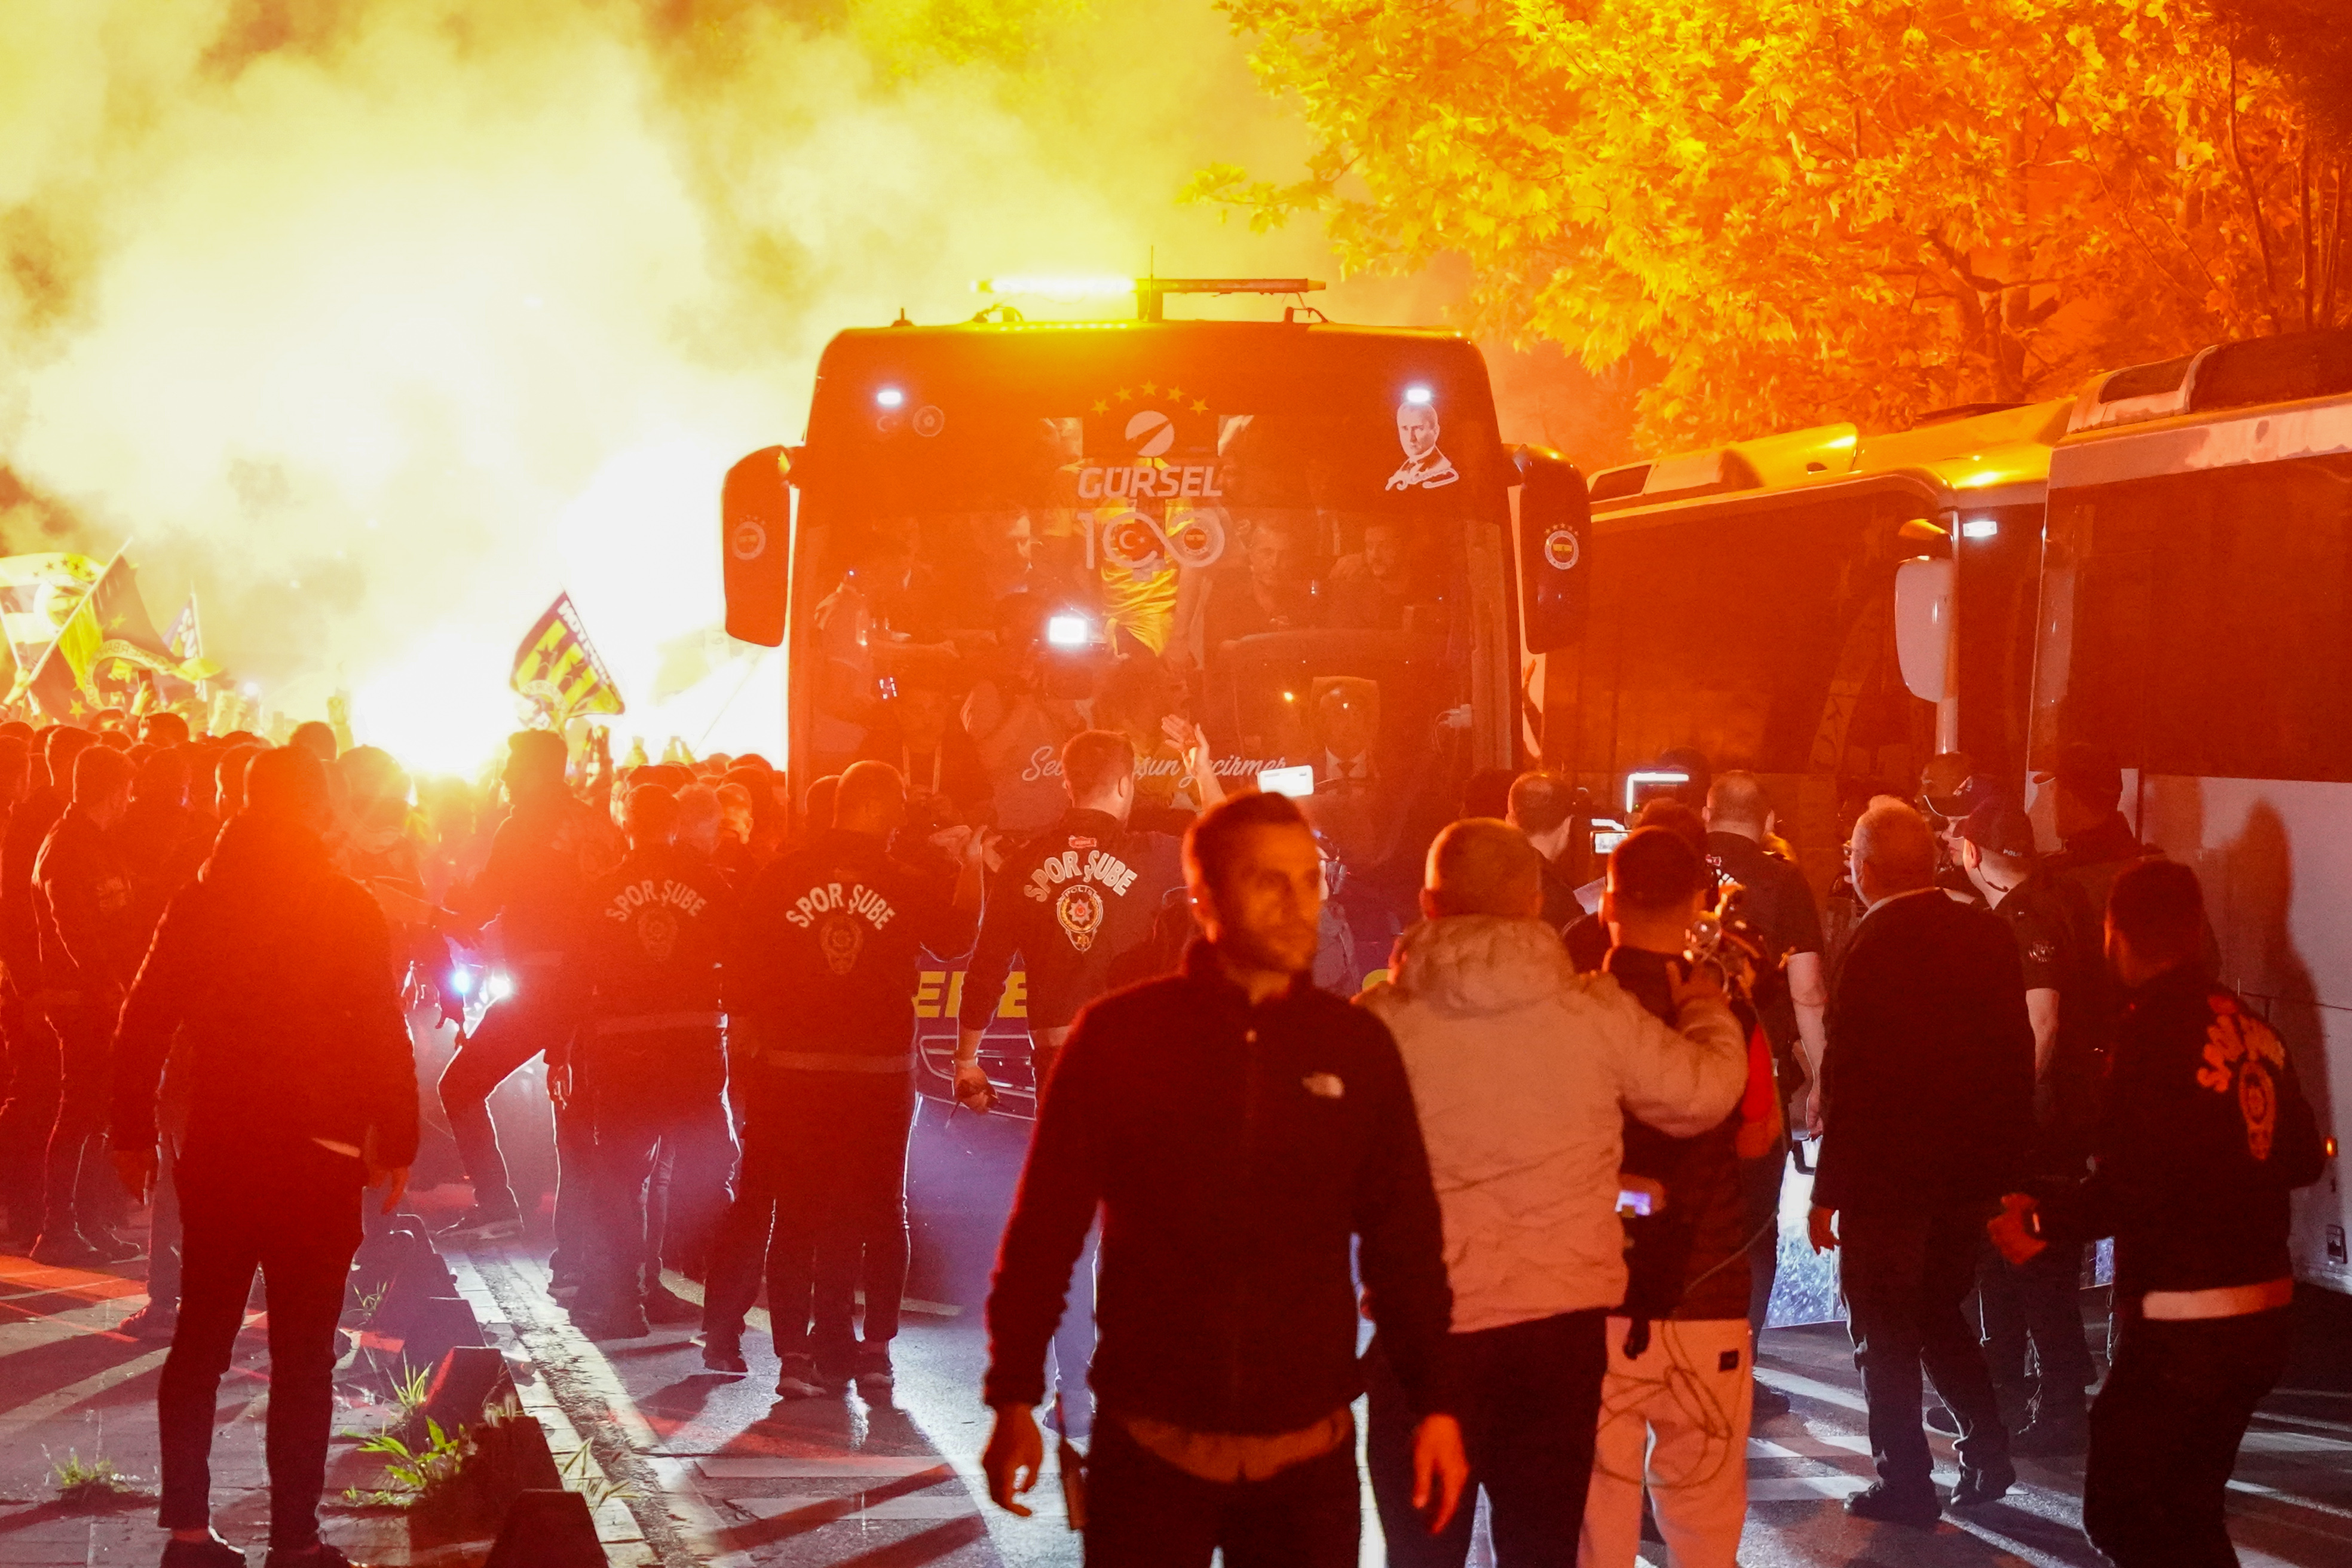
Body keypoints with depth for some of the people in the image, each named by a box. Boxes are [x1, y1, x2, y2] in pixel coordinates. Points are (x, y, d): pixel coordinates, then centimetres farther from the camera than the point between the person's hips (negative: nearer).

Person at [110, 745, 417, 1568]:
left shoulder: (196, 905, 3)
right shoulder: (348, 910, -8)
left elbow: (143, 1025, 4)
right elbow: (384, 1036, -9)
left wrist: (132, 1132, 11)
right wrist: (396, 1143, -2)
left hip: (215, 1152, 4)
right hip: (317, 1158, -4)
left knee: (199, 1341, 14)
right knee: (302, 1354, 1)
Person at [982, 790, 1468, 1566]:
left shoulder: (1359, 1047, 3)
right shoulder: (1118, 1036, -3)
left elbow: (1405, 1239, 9)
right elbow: (1045, 1228, 0)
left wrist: (1434, 1401, 6)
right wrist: (1014, 1398, -2)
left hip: (1309, 1457, 2)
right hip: (1149, 1451, -2)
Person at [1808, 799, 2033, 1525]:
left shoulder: (1875, 946, -17)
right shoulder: (1989, 933, 0)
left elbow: (1848, 1076, -17)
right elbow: (2016, 1052, 5)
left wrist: (1828, 1190, -11)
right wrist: (2006, 1158, 14)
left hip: (1889, 1171, -6)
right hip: (1974, 1166, 6)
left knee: (1884, 1328, 7)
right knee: (1938, 1309, 23)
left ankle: (1905, 1484, 9)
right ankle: (1986, 1451, 17)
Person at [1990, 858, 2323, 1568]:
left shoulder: (2152, 1028, -15)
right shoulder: (2252, 1029, 5)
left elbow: (2135, 1186, -22)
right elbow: (2303, 1158, 14)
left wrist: (2046, 1220, -8)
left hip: (2182, 1323, -8)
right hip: (2266, 1311, 8)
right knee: (2186, 1507, 20)